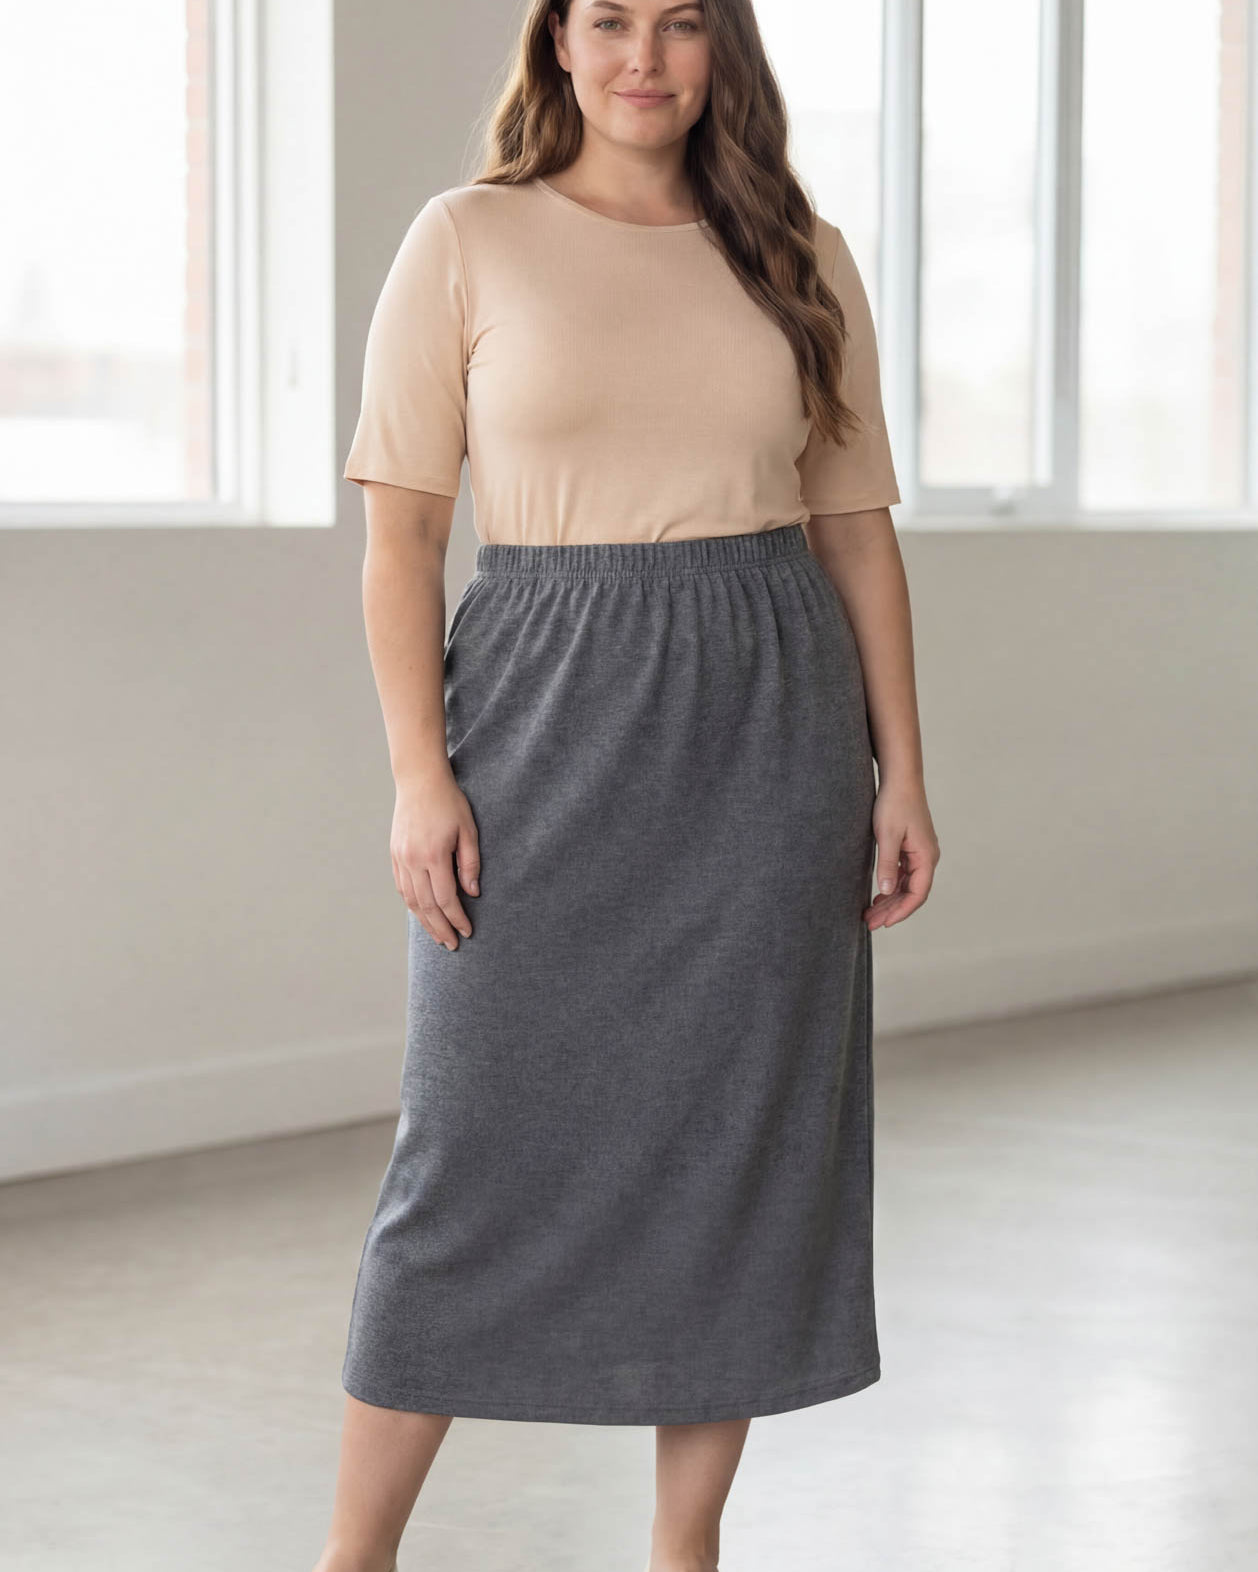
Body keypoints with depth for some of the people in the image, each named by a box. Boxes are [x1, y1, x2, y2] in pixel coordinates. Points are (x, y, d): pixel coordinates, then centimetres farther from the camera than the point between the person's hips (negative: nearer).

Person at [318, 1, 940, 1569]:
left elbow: (855, 527, 10)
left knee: (741, 1138, 6)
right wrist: (419, 774, -10)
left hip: (768, 728, 3)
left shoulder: (800, 259, 9)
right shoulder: (466, 242, 1)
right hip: (546, 719, -2)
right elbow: (401, 529, -2)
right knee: (481, 1137, -1)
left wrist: (901, 774, 3)